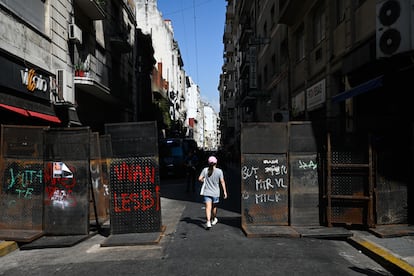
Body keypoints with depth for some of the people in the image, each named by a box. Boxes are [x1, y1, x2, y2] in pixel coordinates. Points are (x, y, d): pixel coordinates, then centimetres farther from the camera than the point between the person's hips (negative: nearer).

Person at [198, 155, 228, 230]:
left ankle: (208, 222, -18)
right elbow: (222, 182, -6)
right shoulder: (219, 171, -7)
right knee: (214, 207, 20)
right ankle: (214, 219, 39)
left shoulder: (205, 170, -4)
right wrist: (225, 192, -1)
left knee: (208, 207, -3)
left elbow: (200, 179, -6)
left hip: (207, 192, 0)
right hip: (215, 193, 0)